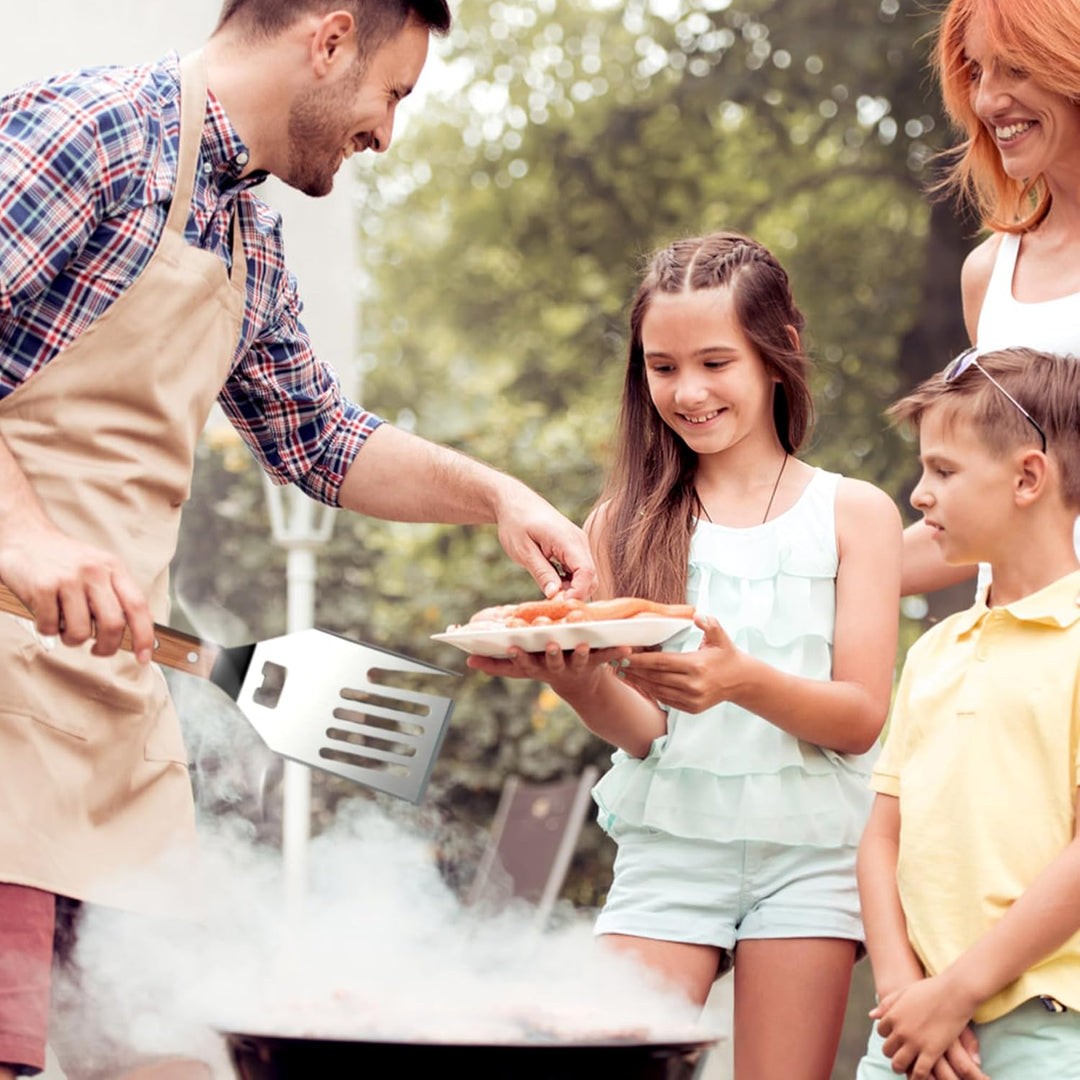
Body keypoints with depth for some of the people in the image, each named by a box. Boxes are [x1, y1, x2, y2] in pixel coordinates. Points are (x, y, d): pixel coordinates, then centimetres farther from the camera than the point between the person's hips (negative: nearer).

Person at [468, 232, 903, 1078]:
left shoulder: (853, 513, 4)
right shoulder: (625, 526, 6)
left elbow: (862, 716, -4)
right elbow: (641, 730, -1)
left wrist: (741, 678, -24)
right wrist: (577, 681, -24)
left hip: (807, 849, -1)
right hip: (668, 845, 1)